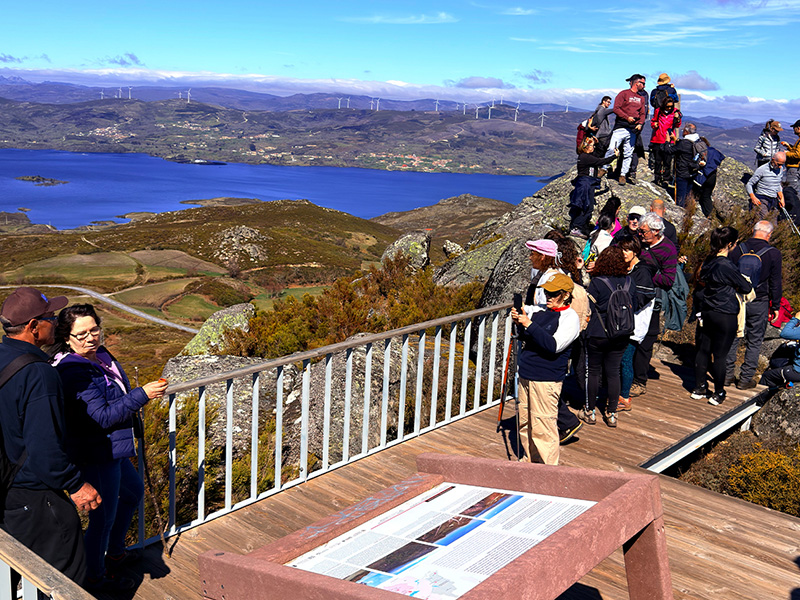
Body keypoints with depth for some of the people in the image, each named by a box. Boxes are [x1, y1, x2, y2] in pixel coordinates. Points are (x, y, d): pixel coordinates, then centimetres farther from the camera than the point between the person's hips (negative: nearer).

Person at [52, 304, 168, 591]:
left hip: (112, 451, 11)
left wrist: (131, 408, 12)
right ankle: (95, 576, 25)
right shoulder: (74, 372, -25)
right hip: (95, 456, -10)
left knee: (134, 491, 28)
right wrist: (142, 395, -28)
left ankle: (114, 552, 46)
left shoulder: (99, 355, 4)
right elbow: (102, 417, -28)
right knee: (103, 517, 3)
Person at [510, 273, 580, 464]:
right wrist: (517, 321, -3)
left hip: (546, 379, -7)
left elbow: (554, 346, -22)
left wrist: (529, 324, -23)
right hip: (526, 375, 7)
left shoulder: (570, 318, -8)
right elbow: (524, 338, 18)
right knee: (525, 422, 16)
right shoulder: (539, 311, 11)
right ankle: (531, 459, 32)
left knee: (543, 425, -4)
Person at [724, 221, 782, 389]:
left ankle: (727, 374, 17)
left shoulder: (737, 250, -1)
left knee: (732, 338, 12)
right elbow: (776, 283, -3)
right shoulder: (773, 254, -7)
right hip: (758, 304, -2)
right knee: (754, 342, 7)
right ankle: (746, 379, 10)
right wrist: (775, 306, 6)